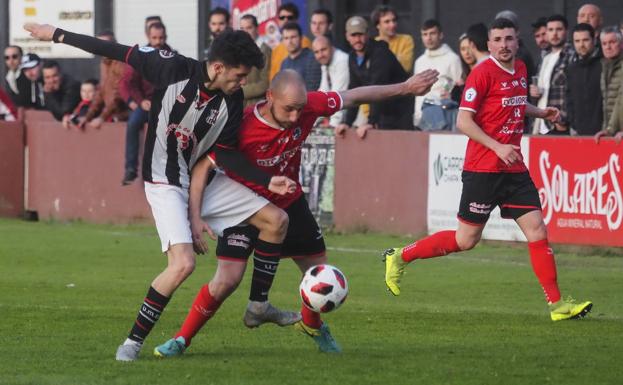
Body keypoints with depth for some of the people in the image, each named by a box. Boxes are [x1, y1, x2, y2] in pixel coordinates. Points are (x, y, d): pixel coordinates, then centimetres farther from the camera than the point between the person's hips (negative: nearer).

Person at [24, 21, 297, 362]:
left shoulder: (232, 101, -7)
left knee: (277, 220, 1)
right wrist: (57, 35, -6)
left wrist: (267, 181, -12)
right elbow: (119, 52, -12)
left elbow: (225, 154, -1)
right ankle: (134, 340, -8)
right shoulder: (174, 69, -19)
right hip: (166, 184, -6)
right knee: (183, 264, -24)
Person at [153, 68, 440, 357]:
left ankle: (312, 325, 43)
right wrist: (195, 217, -32)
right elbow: (203, 168, -24)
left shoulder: (308, 106, -21)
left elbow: (355, 96, -5)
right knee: (227, 279, -18)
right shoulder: (241, 126, -32)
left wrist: (405, 88, 1)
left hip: (289, 203, 5)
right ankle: (181, 340, -1)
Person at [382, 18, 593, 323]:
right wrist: (497, 147, -23)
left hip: (514, 169, 7)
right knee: (466, 239, 0)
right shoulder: (483, 73, -13)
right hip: (483, 169, -7)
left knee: (537, 230, -2)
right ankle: (400, 257, 18)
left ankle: (556, 304, 0)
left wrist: (540, 112, 13)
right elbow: (463, 121, -15)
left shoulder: (520, 70, 11)